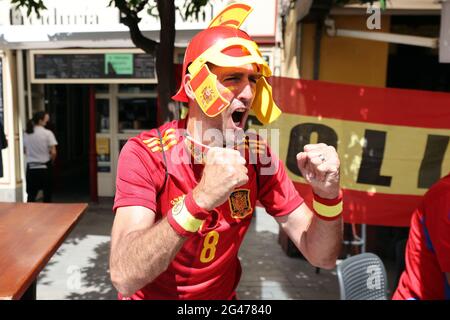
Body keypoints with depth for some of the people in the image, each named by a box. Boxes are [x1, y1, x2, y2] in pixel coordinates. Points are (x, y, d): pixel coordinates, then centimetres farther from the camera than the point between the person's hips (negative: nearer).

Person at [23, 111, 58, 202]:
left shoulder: (26, 133, 2)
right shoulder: (47, 133, -11)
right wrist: (51, 161, 4)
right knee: (47, 194, 10)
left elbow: (25, 151, 11)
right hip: (45, 167, -3)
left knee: (31, 195, 8)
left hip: (31, 167, 3)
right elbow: (53, 152, -14)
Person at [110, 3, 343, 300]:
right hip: (151, 295, -2)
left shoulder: (259, 156, -13)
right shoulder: (144, 154, -23)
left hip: (222, 295, 3)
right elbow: (124, 277, -34)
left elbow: (322, 256, -13)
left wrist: (327, 194, -31)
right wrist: (200, 199, -46)